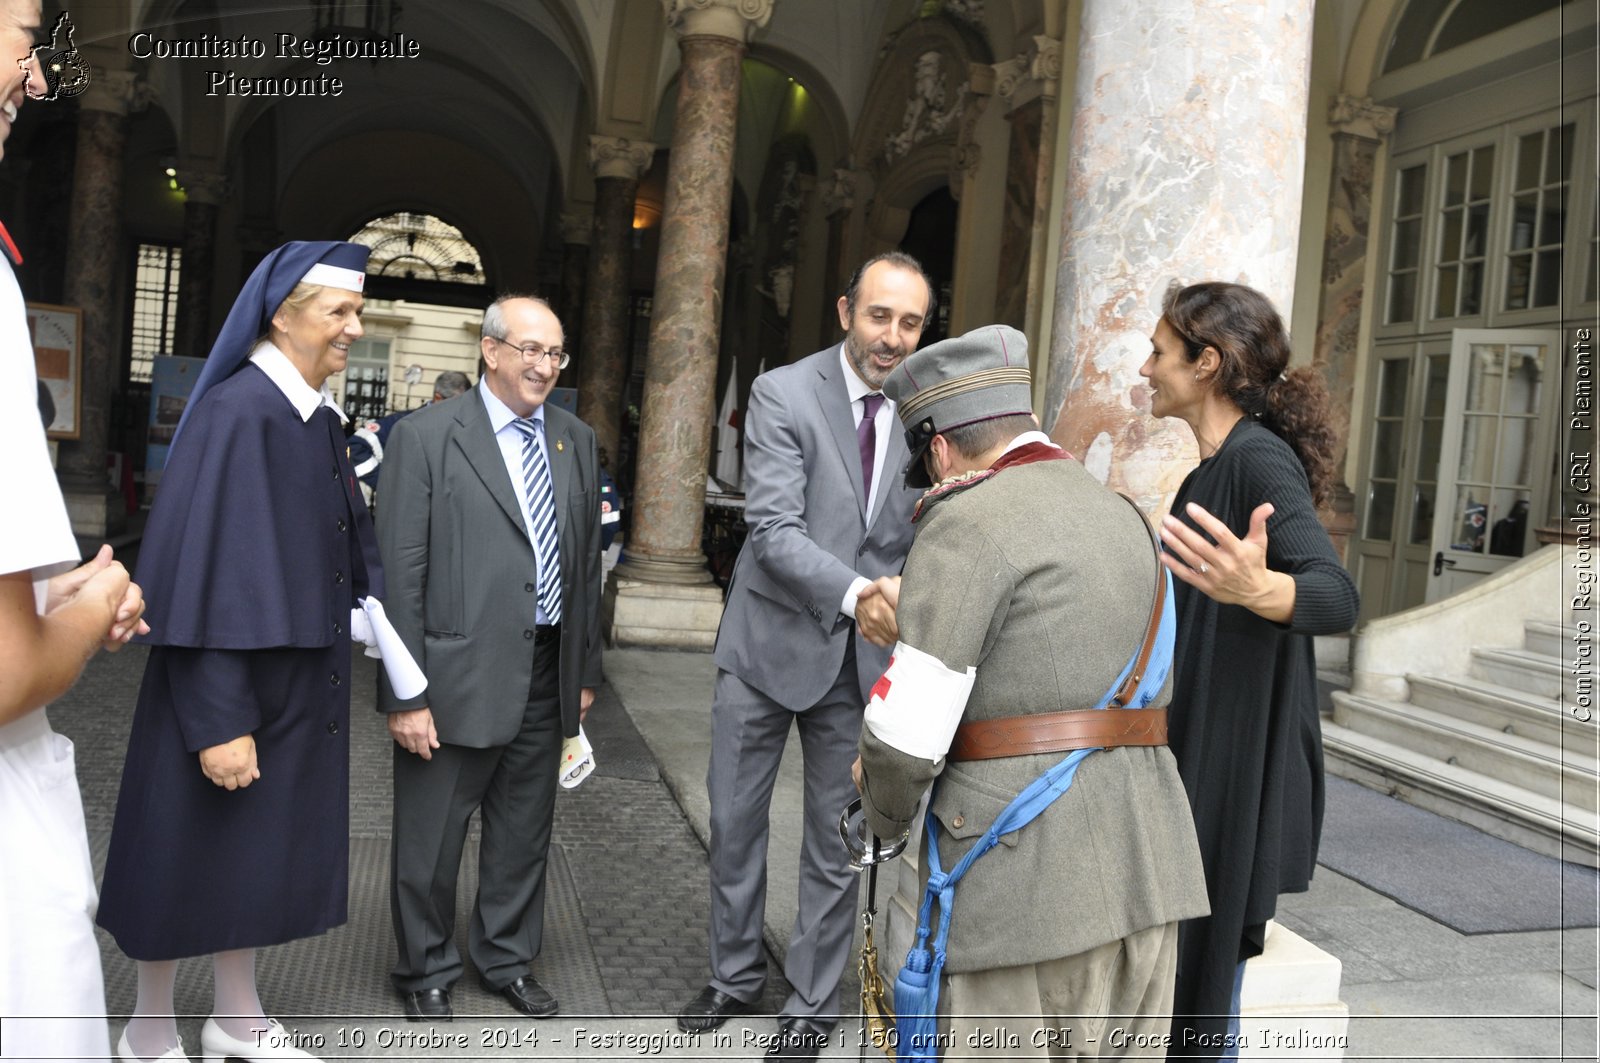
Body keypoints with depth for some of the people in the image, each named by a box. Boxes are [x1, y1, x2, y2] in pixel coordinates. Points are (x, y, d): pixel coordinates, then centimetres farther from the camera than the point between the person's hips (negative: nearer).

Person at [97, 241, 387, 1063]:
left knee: (262, 846, 18)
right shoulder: (236, 413, -20)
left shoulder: (319, 416, 6)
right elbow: (202, 577, -23)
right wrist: (219, 722, -23)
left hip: (300, 682, 8)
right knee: (190, 849, 9)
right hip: (229, 685, -8)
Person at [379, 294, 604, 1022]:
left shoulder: (576, 441, 8)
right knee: (431, 840, 10)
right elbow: (399, 573, -11)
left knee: (524, 833, 18)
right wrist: (405, 695, -13)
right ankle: (426, 973, 33)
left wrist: (585, 671, 12)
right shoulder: (427, 437, -8)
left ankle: (508, 959, 39)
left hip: (545, 675, 5)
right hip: (457, 676, -5)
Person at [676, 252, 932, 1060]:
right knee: (734, 821, 13)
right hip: (769, 640, -1)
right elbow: (775, 529, -21)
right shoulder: (782, 393, -10)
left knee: (836, 840, 10)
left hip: (863, 657, 1)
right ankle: (735, 975, 35)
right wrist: (853, 592, -36)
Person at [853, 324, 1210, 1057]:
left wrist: (885, 814, 6)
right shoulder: (1124, 516, 16)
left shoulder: (969, 521, -9)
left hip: (1028, 879, -8)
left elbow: (909, 728, -15)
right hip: (1149, 870, 8)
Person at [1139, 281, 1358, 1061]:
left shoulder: (1261, 460, -18)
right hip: (1194, 754, 9)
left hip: (1237, 766, -9)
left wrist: (1260, 589, -53)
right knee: (1169, 983, 18)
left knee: (1193, 998, 2)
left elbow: (1338, 599, -33)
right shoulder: (1214, 467, 10)